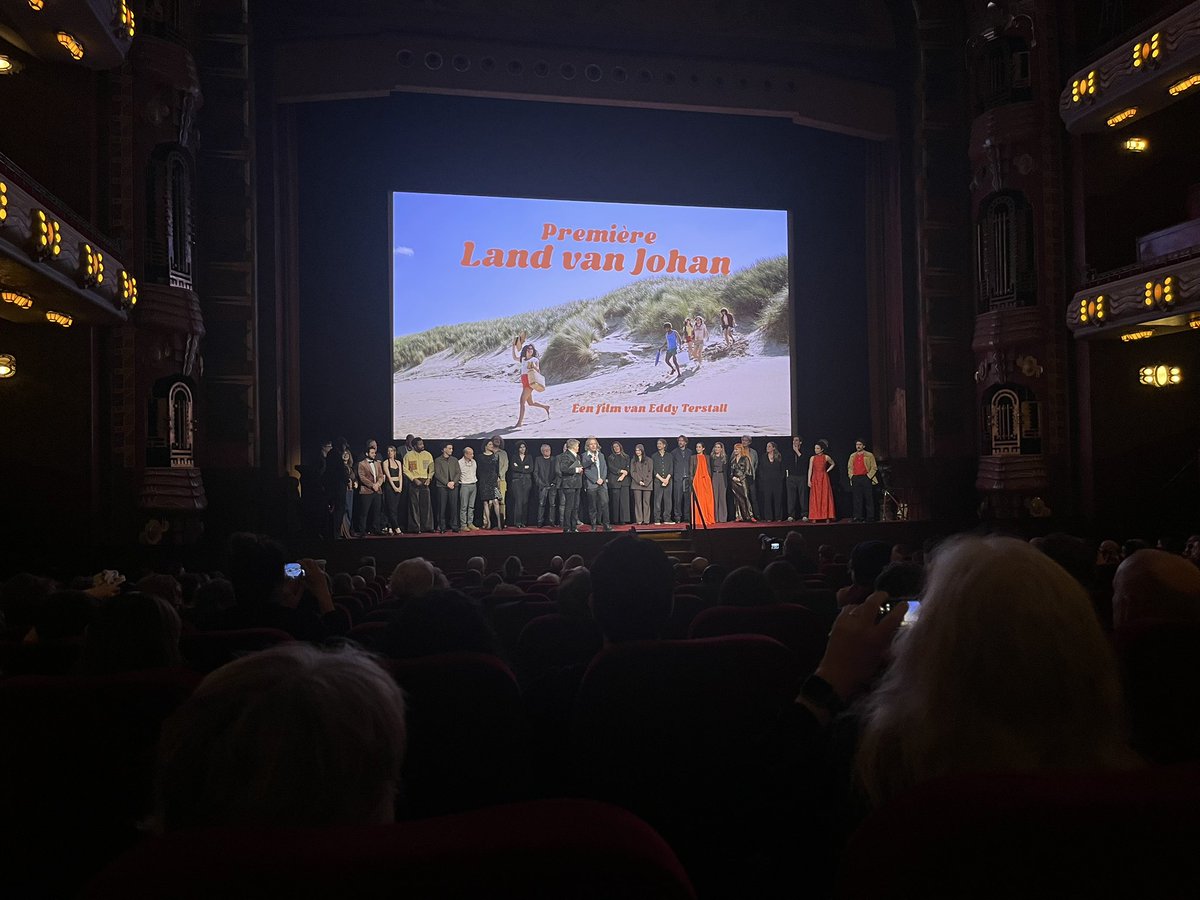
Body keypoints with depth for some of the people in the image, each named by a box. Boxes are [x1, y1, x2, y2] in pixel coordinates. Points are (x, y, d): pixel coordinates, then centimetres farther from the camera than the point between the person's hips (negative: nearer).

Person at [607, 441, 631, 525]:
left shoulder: (626, 457, 15)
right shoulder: (611, 457, 12)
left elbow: (628, 468, 6)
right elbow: (611, 468, -1)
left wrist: (623, 475, -10)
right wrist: (621, 471, -9)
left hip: (624, 481, 1)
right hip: (614, 481, -1)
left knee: (624, 500, -6)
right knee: (615, 500, -4)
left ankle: (623, 519, -6)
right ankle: (615, 520, -3)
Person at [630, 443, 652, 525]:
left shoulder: (648, 460, 8)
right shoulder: (633, 461, 12)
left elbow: (650, 472, 3)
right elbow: (632, 472, 5)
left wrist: (645, 482, -8)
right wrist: (639, 481, -7)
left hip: (647, 484, -1)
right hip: (636, 484, 1)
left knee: (646, 502, -2)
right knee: (638, 502, -2)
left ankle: (646, 520, -1)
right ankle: (639, 520, -2)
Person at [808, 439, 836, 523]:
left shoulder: (826, 457, 2)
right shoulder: (812, 458, 4)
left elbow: (833, 464, 18)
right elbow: (810, 469, 1)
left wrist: (827, 471, 5)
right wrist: (809, 480, -7)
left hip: (824, 478, -1)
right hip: (815, 479, 1)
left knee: (825, 497, -1)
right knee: (815, 498, -1)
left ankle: (827, 517, 1)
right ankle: (814, 517, 0)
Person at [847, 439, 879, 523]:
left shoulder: (869, 455, 4)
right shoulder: (852, 456, 16)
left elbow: (874, 468, 2)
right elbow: (849, 467, 20)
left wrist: (869, 476, -9)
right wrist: (851, 476, 6)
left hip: (866, 478, -3)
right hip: (855, 479, 3)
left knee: (868, 499, -3)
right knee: (857, 499, 1)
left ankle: (870, 517, 0)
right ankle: (858, 517, 4)